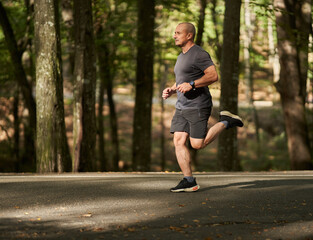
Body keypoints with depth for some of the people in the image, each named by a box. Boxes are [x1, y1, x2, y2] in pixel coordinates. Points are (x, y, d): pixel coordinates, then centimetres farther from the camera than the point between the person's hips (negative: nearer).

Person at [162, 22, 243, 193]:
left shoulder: (199, 54, -11)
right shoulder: (182, 56, 19)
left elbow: (213, 76, -19)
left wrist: (191, 85, -25)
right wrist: (171, 90, 10)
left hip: (197, 106, -9)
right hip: (182, 107, 9)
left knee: (197, 144, -9)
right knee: (178, 141, -4)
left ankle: (226, 122, 10)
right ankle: (189, 182, -3)